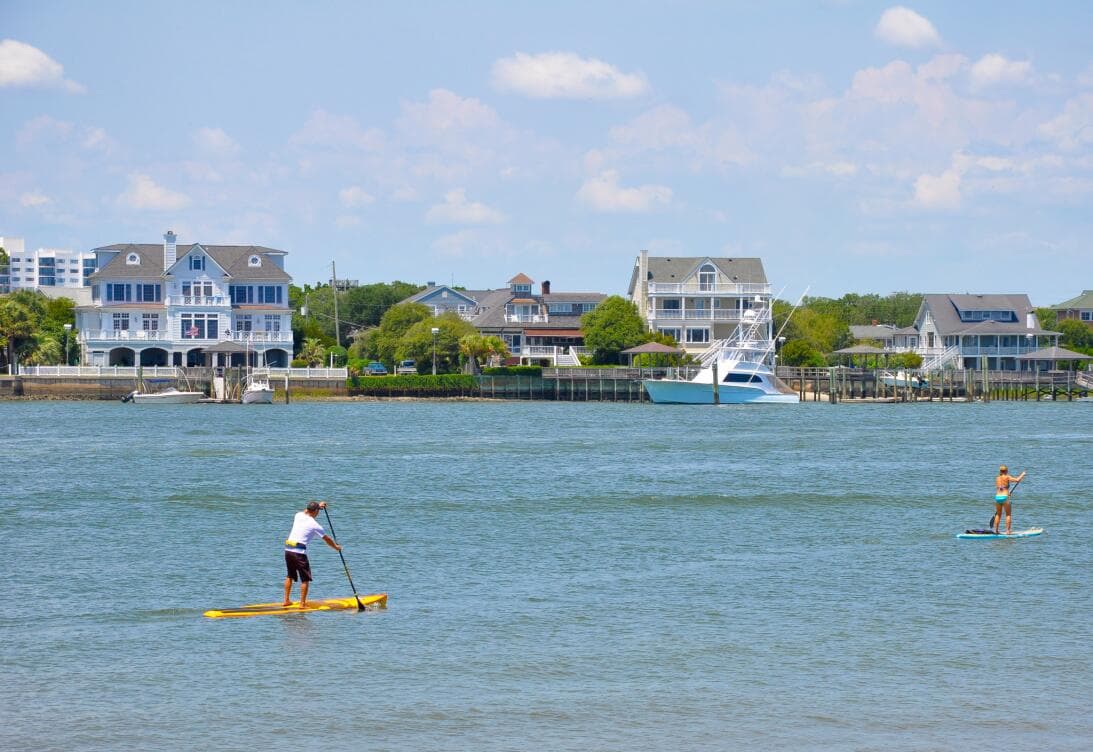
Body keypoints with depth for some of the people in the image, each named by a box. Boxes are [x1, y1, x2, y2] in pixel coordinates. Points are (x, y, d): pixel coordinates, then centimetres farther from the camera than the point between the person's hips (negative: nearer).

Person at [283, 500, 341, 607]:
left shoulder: (298, 516, 10)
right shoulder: (314, 525, -5)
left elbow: (306, 511, 37)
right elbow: (327, 539, 7)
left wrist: (317, 505, 48)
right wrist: (336, 547, 23)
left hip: (288, 549, 7)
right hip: (299, 552, -7)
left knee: (290, 576, 21)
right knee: (305, 578, 2)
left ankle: (286, 600, 24)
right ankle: (302, 603, -1)